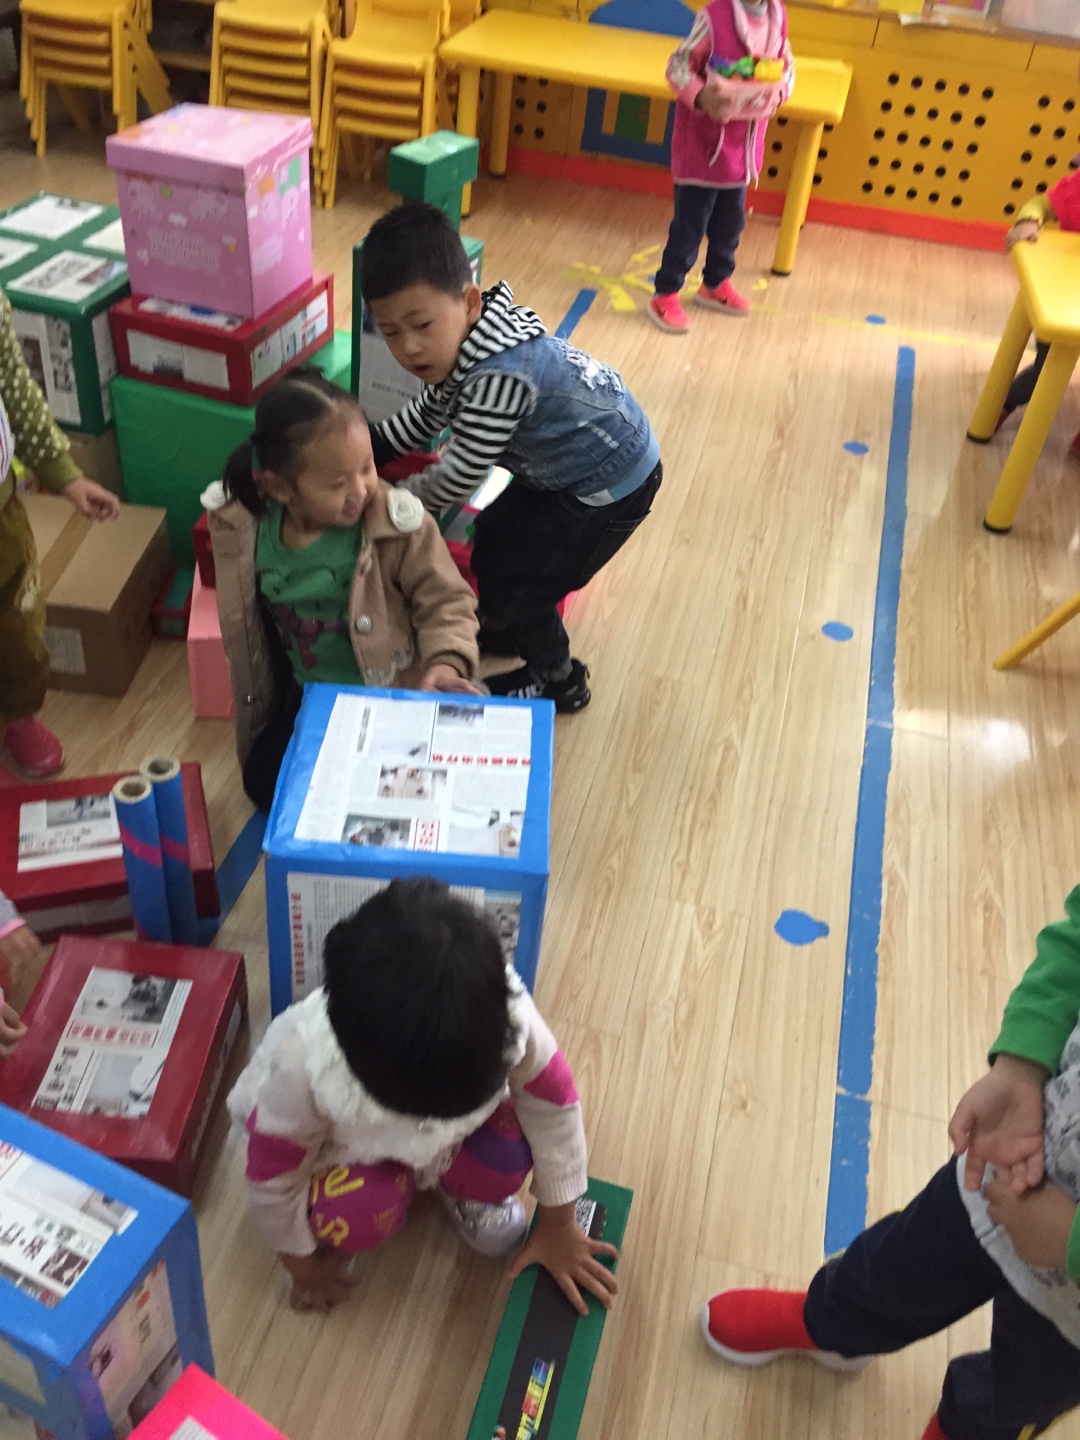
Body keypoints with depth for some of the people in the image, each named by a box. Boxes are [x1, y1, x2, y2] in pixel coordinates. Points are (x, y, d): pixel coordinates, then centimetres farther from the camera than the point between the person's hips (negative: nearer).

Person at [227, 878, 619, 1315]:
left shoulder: (506, 1014, -38)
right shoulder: (306, 1060, -40)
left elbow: (554, 1105, -17)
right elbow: (273, 1171, -20)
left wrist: (558, 1228, -5)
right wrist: (303, 1261, -2)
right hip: (342, 1140, -2)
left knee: (510, 1155, -25)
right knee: (356, 1217, -29)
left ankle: (456, 1184, 9)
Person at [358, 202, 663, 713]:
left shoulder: (498, 377, -37)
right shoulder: (466, 342, -8)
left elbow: (457, 478, -26)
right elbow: (427, 413, 11)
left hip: (609, 484, -9)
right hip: (569, 464, 9)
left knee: (514, 582, 0)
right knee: (495, 541, 20)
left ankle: (557, 681, 24)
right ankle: (504, 630, 47)